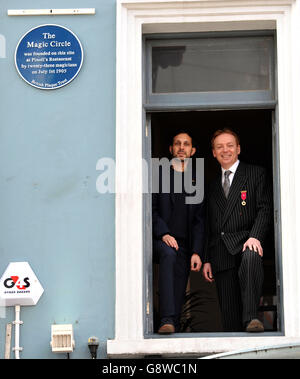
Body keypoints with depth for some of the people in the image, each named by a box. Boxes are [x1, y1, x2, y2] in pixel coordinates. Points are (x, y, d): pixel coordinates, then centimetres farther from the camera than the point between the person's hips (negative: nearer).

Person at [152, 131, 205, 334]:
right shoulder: (159, 175, 8)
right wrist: (164, 233, -13)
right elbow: (151, 209, 2)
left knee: (179, 292, -4)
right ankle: (167, 320, -40)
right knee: (168, 254, -34)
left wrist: (197, 252, 0)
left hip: (184, 243, 4)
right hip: (159, 239, -3)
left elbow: (199, 220, 10)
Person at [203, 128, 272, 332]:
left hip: (245, 241, -5)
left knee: (251, 258, -40)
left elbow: (264, 209, -2)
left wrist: (255, 236, -19)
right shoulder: (213, 185, 23)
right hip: (221, 253, 5)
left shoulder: (256, 173, 9)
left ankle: (251, 319, -43)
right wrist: (207, 260, 15)